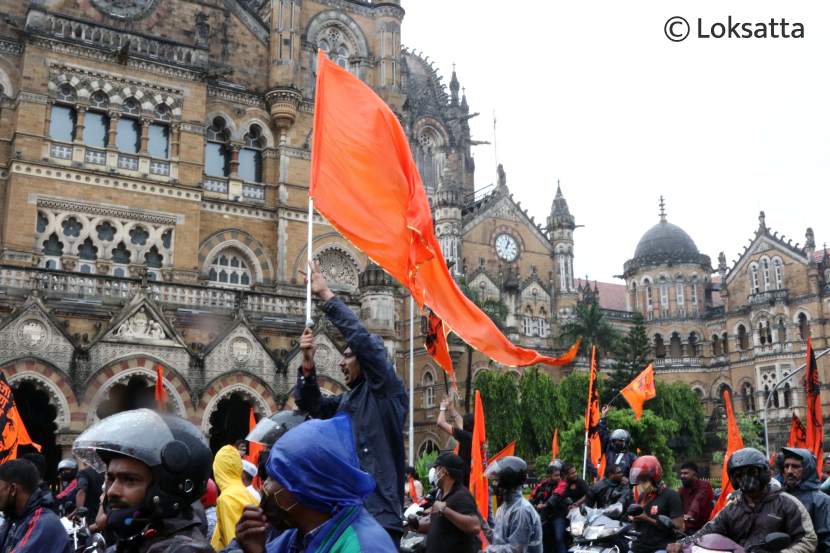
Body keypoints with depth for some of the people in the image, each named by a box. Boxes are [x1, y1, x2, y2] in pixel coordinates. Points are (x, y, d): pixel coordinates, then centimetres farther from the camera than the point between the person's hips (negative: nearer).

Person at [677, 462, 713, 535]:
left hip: (704, 529, -7)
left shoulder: (704, 485, -11)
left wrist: (690, 514, -49)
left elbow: (698, 500, -31)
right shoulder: (683, 489, 12)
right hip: (688, 530, 7)